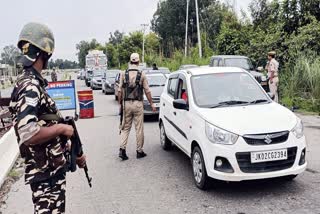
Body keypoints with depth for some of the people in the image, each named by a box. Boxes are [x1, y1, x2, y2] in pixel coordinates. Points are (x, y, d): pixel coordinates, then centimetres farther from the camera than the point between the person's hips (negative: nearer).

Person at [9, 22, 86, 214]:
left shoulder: (33, 84, 10)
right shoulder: (29, 87, -21)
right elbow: (28, 134, -35)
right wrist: (62, 128, -20)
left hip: (53, 169, 10)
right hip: (45, 173, -10)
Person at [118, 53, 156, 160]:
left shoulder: (124, 74, 0)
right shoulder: (142, 74, -4)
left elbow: (120, 91, 0)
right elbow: (147, 91, -3)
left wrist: (120, 103, 11)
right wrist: (152, 104, 6)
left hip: (127, 104, 2)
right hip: (138, 104, -2)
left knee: (125, 127, 10)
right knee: (139, 128, 6)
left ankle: (122, 149, 0)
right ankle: (139, 151, 13)